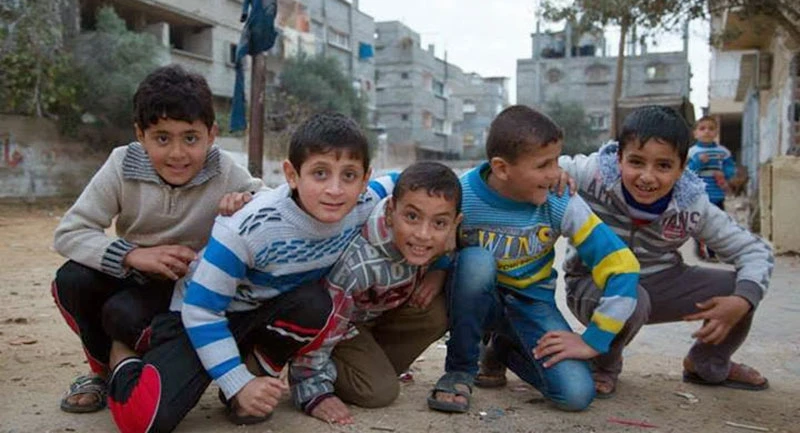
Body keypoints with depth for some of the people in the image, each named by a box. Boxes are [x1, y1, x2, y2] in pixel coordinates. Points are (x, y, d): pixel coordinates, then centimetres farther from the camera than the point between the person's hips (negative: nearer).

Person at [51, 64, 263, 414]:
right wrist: (134, 255, -34)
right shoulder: (123, 165, -17)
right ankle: (105, 371, 4)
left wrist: (250, 201, -36)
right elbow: (69, 233, -18)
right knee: (70, 281, -23)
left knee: (123, 314, -30)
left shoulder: (224, 172, -19)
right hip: (133, 277, 3)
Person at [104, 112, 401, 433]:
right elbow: (201, 310, -23)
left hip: (268, 313, 4)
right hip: (199, 312, -4)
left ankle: (258, 368, -2)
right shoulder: (251, 227, -32)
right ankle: (124, 357, 13)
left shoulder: (362, 207, -19)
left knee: (316, 304, -31)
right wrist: (239, 385, -23)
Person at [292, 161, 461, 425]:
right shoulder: (358, 263, -42)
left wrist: (440, 270, -20)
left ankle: (373, 366, 2)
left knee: (440, 310, -19)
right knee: (380, 392, -20)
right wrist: (313, 392, -23)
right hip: (341, 318, -6)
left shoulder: (441, 238, -27)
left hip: (380, 309, 6)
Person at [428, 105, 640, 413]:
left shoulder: (561, 203, -20)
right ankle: (459, 370, -12)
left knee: (576, 394, -19)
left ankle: (503, 350, 15)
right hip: (479, 301, -2)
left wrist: (593, 340, -16)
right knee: (476, 260, -37)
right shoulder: (462, 197, -23)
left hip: (531, 303, 2)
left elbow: (621, 265, -17)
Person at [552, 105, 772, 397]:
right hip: (594, 284, -4)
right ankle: (604, 365, -1)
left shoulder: (693, 206, -16)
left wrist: (742, 302, -26)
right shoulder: (594, 175, -27)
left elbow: (754, 250, -8)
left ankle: (708, 367, 22)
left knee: (739, 288, -10)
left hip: (659, 282, 5)